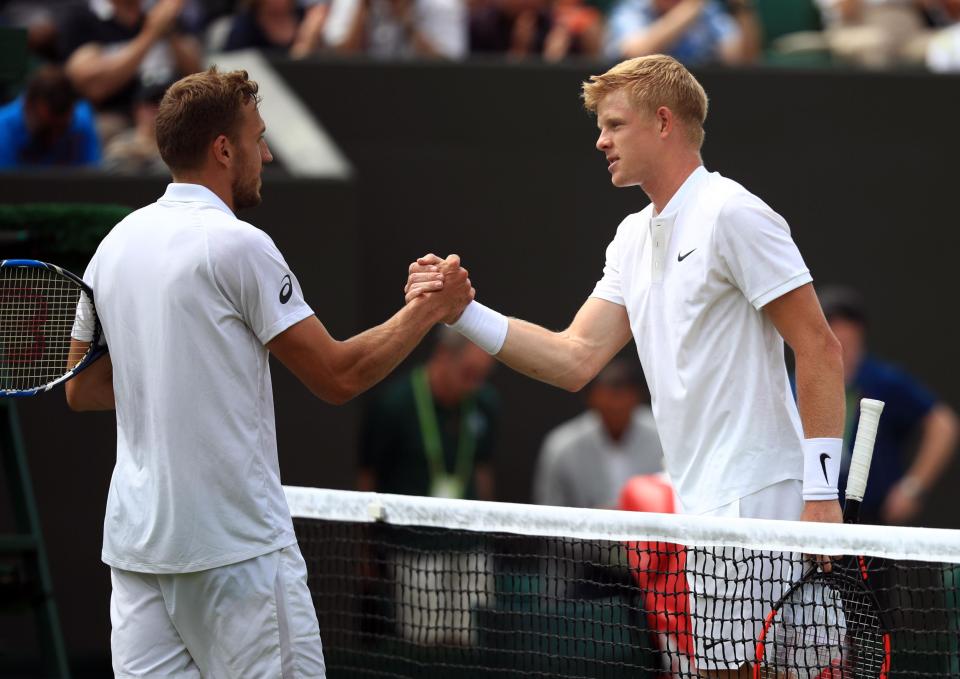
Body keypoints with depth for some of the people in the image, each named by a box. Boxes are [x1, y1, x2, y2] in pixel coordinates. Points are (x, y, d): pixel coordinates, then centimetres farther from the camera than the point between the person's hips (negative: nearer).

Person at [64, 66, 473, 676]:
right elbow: (339, 376, -8)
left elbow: (82, 389, 18)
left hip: (135, 541, 7)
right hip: (237, 548, -7)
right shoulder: (237, 244, -11)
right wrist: (428, 308, 2)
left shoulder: (117, 243, 10)